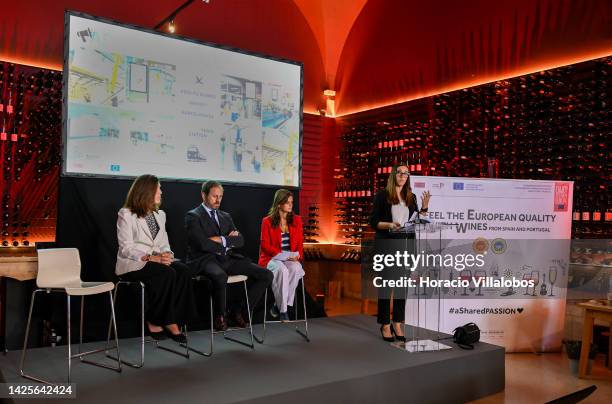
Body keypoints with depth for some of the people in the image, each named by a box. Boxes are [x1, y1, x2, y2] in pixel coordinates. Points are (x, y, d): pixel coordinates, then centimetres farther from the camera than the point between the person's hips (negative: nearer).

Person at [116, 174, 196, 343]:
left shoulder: (160, 215, 18)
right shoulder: (126, 215, -2)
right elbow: (126, 248, -11)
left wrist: (167, 254, -9)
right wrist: (151, 257, -23)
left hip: (157, 260, 6)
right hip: (132, 264, -6)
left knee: (183, 271, -24)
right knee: (167, 273, -32)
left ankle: (171, 321, -22)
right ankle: (153, 321, -15)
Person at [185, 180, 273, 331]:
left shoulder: (225, 216, 21)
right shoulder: (193, 216, 1)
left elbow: (240, 240, 9)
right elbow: (203, 244, -14)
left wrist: (222, 240, -9)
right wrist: (228, 242, -3)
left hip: (227, 259, 6)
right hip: (205, 260, -6)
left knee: (266, 275, -9)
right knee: (220, 276, -41)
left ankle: (238, 311, 3)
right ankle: (219, 316, -12)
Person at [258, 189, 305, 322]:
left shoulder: (296, 220, 13)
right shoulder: (267, 221, 3)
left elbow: (300, 243, 13)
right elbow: (265, 245, -2)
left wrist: (297, 255, -9)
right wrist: (282, 254, -16)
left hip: (291, 259, 3)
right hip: (272, 258, -2)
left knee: (296, 269, -34)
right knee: (282, 270, -37)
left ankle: (278, 305, -20)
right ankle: (283, 310, -24)